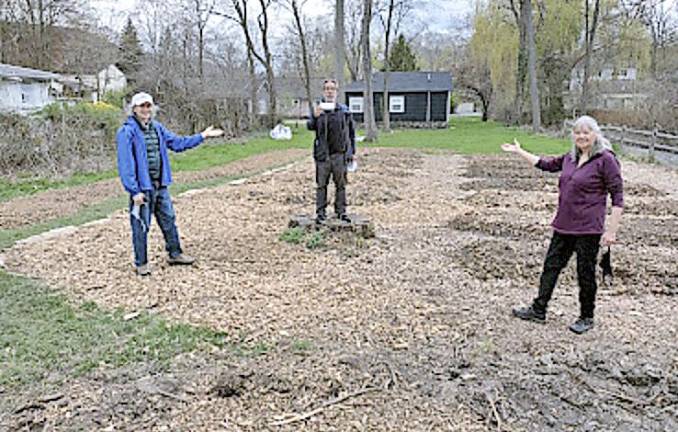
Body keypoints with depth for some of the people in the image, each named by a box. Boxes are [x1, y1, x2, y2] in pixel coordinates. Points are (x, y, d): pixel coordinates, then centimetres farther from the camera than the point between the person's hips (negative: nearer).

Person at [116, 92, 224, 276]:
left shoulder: (157, 128, 9)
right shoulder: (127, 132, -13)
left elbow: (177, 143, 18)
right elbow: (125, 164, -16)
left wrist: (202, 136, 14)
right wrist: (135, 191, -19)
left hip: (160, 185, 7)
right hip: (142, 187, -7)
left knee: (168, 220, 16)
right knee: (141, 226, 3)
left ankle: (175, 254, 31)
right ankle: (141, 263, 17)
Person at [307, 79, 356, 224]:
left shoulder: (344, 110, 7)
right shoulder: (317, 109, 4)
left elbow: (351, 131, 12)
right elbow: (310, 127, -8)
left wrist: (352, 151, 9)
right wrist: (314, 117, -29)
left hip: (340, 154, 1)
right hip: (322, 154, -1)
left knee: (341, 184, 7)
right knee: (321, 185, 3)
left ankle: (341, 211, 17)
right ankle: (320, 212, 9)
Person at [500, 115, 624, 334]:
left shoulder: (606, 160, -10)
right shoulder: (570, 158, 10)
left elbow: (617, 197, -11)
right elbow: (547, 164, 27)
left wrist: (611, 230, -15)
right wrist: (520, 152, 29)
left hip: (588, 228, -7)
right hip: (564, 225, 7)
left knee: (585, 274, 6)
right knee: (551, 266, 12)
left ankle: (586, 318, 25)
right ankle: (538, 310, 24)